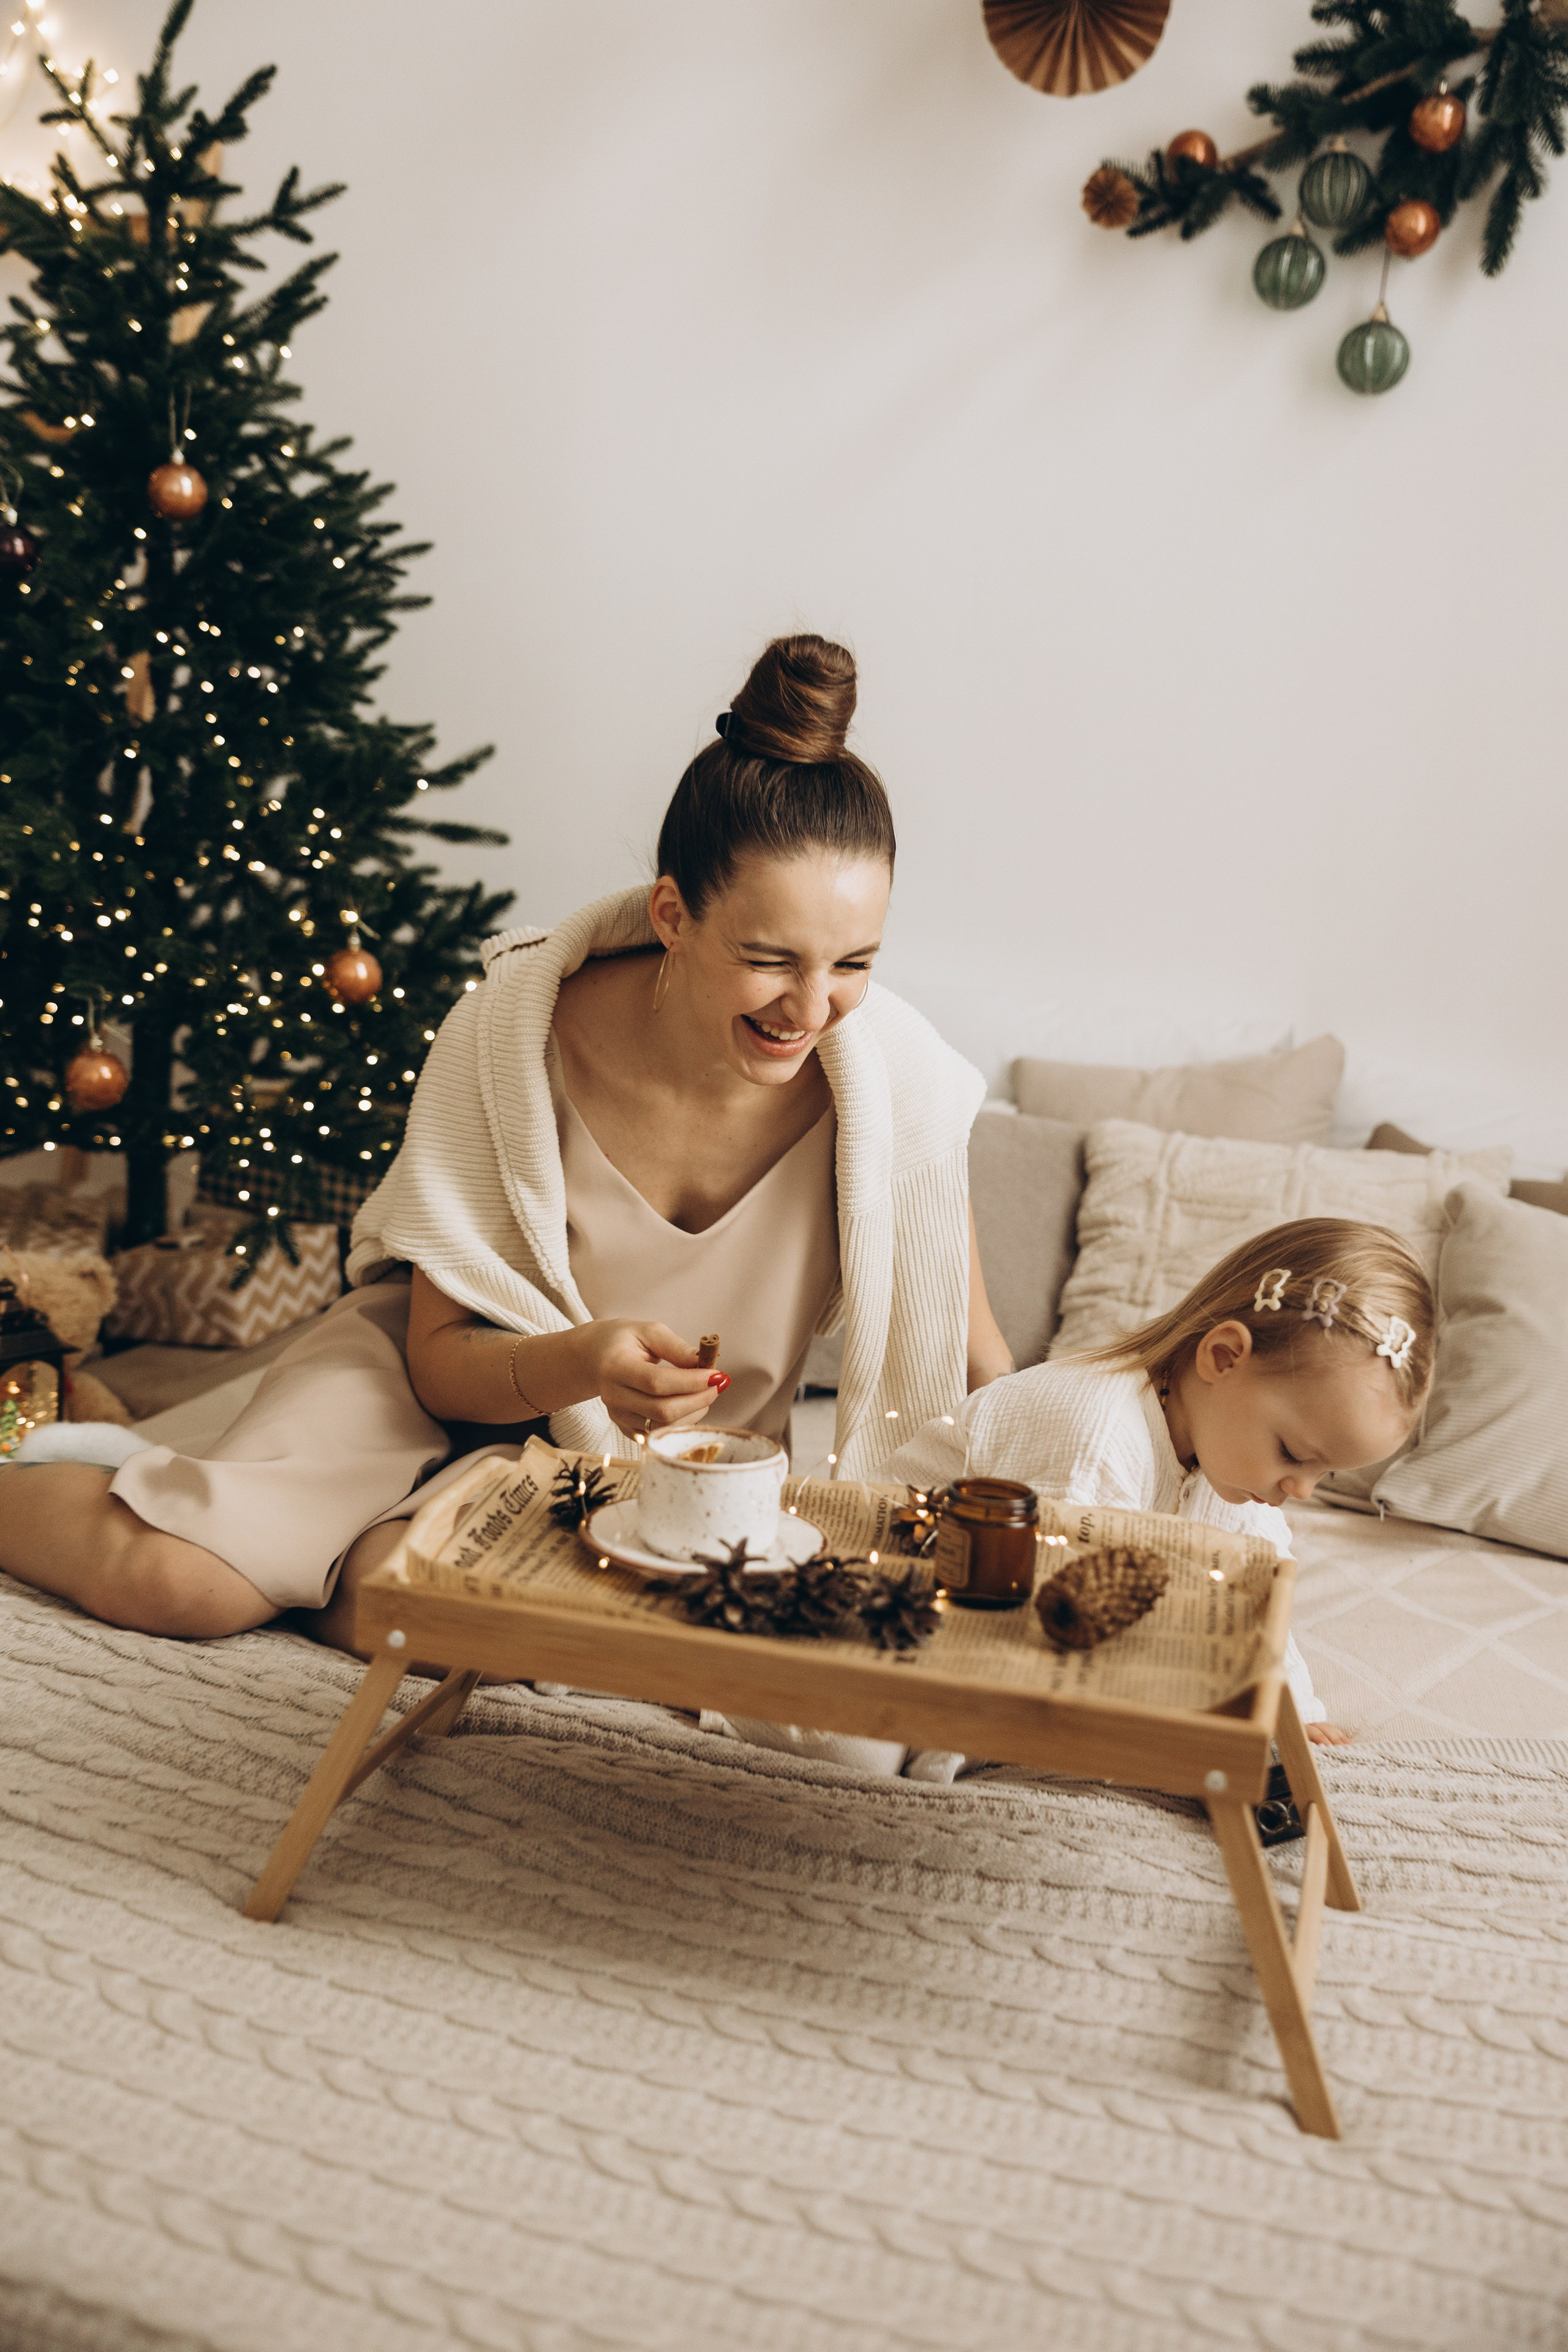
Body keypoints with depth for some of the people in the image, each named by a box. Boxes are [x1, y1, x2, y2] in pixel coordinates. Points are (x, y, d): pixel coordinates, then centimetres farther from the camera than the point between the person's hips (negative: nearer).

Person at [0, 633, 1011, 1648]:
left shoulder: (900, 1076, -24)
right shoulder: (510, 1035, -24)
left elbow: (975, 1366, -9)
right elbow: (442, 1356, -16)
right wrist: (583, 1363, -35)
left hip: (663, 1456, 1)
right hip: (465, 1379, 0)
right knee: (175, 1581, -21)